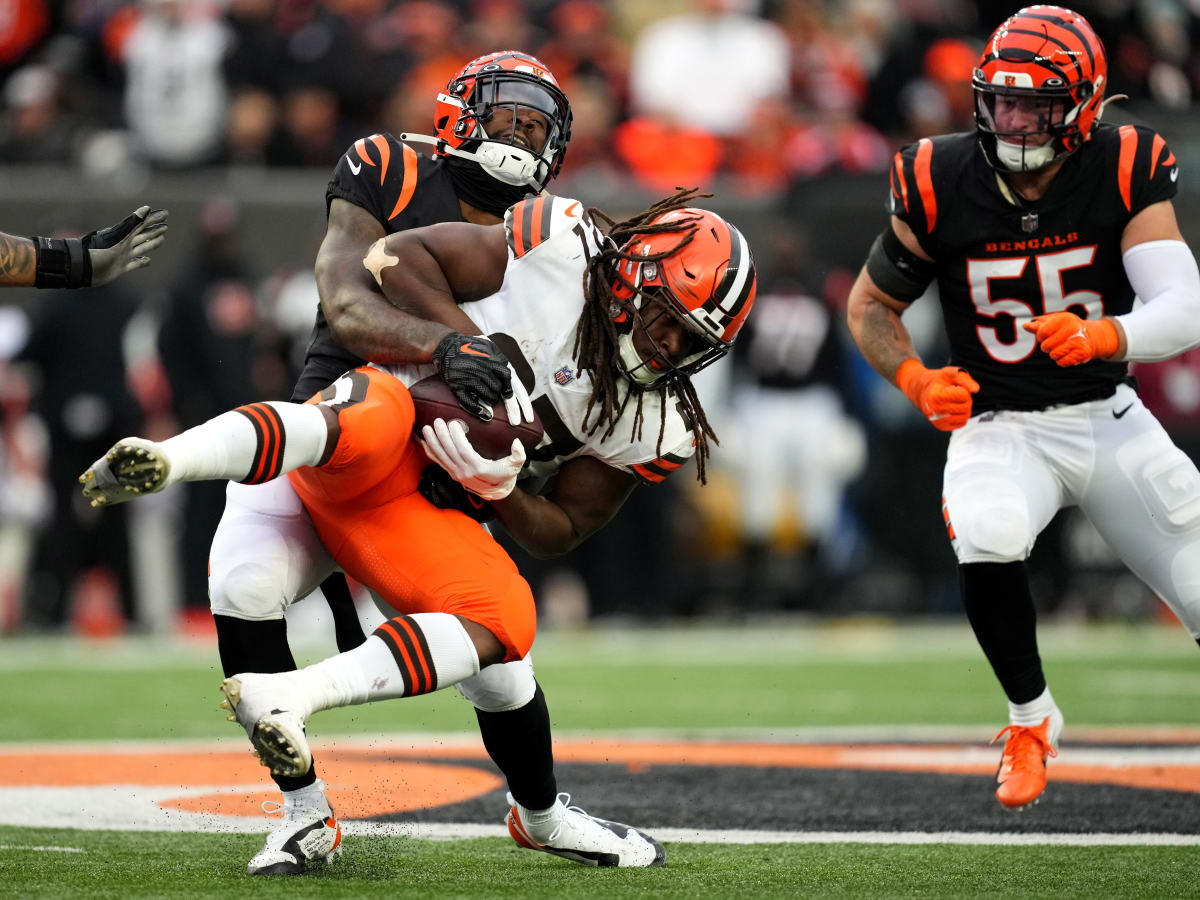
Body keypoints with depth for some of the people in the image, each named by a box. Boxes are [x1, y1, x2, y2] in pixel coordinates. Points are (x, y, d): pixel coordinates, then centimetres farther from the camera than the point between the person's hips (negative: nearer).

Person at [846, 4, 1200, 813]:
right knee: (986, 536, -33)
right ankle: (1032, 720, -7)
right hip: (999, 427, -1)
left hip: (1110, 420, 1)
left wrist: (1102, 335, -42)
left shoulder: (1125, 171, -13)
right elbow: (871, 305, 2)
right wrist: (917, 381, -17)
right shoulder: (940, 185, -12)